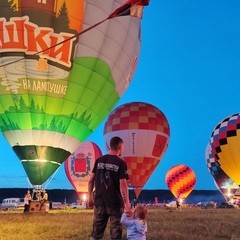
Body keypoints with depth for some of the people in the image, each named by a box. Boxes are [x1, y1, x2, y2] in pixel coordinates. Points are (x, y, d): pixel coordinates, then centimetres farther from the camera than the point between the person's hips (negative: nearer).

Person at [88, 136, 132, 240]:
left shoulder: (99, 160, 4)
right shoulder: (121, 163, -9)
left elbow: (91, 181, 4)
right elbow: (123, 185, -16)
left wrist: (90, 197, 14)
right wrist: (127, 205, -16)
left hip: (99, 201, 4)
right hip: (115, 202, -4)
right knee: (115, 231, 6)